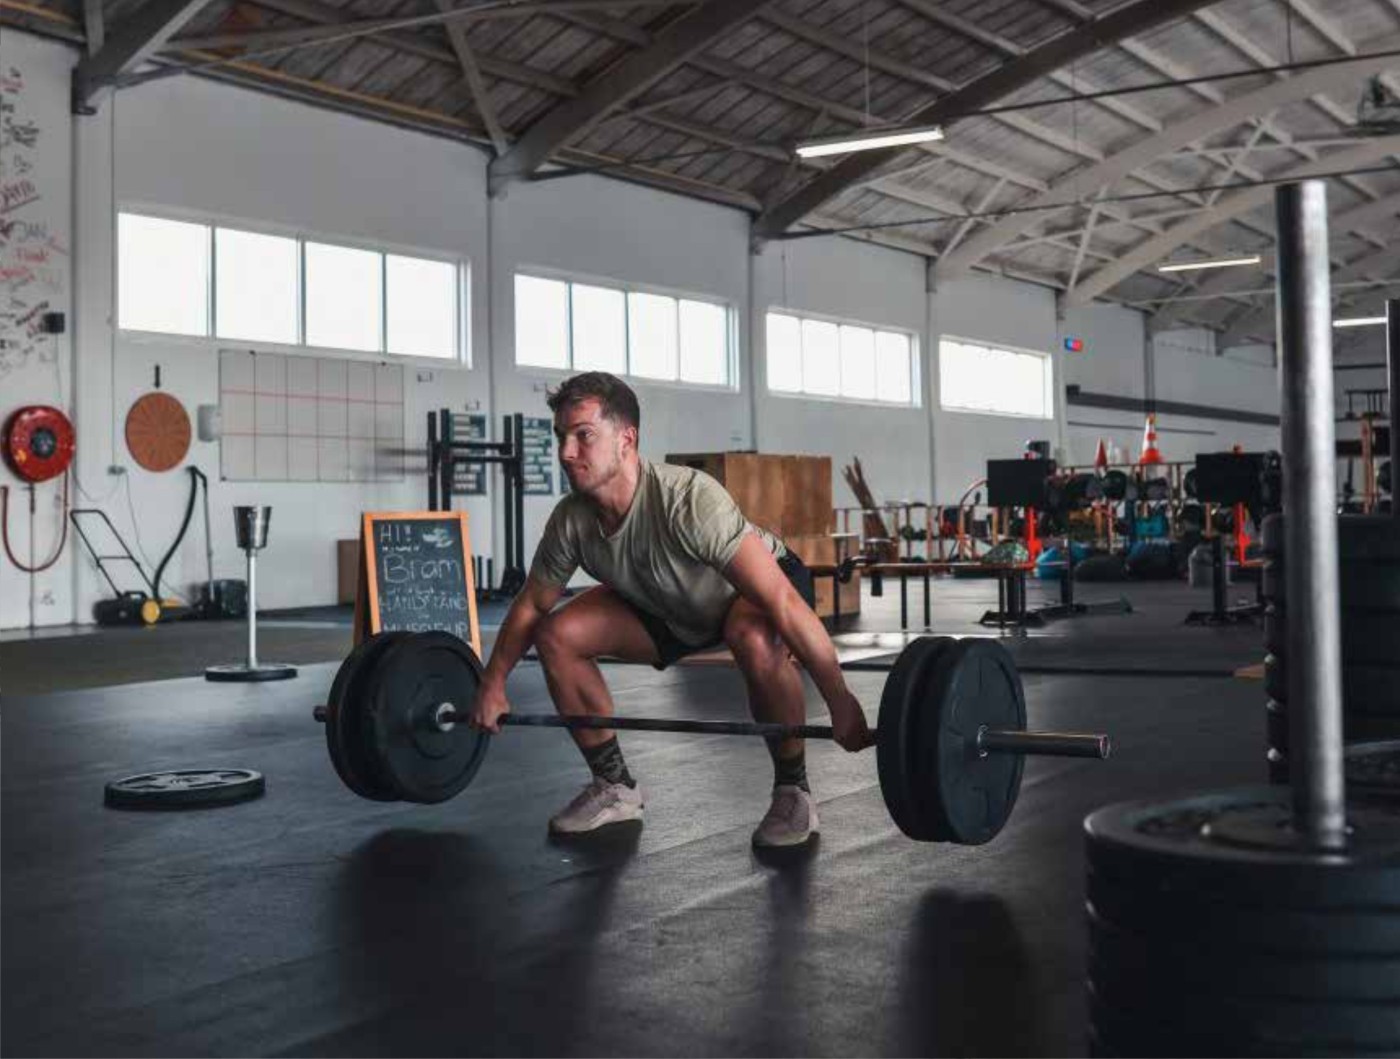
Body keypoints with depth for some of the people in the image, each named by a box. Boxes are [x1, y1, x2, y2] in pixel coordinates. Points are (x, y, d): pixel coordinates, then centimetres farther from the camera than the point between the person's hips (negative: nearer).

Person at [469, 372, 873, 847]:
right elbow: (530, 606, 0)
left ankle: (793, 791, -18)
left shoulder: (688, 499, -40)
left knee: (755, 640, -41)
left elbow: (781, 602, -43)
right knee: (557, 635, -10)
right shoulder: (570, 520, -20)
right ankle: (615, 786, 5)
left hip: (761, 582, -6)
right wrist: (492, 685, 5)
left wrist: (841, 702, -44)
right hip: (674, 609, 6)